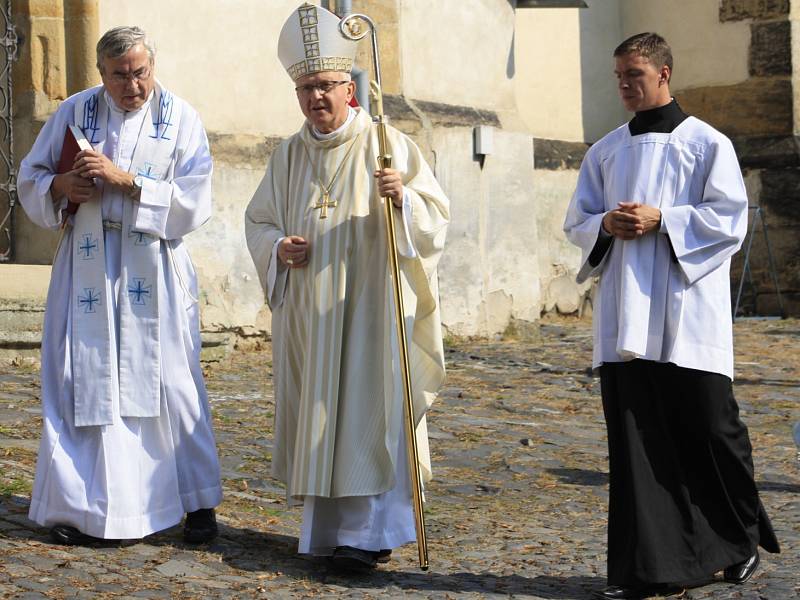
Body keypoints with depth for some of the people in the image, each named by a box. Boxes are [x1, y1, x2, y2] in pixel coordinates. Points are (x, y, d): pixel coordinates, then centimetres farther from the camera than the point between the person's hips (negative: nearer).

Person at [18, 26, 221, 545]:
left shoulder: (180, 118, -2)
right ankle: (82, 504, 10)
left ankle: (199, 500, 12)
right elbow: (31, 177, 12)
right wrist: (60, 186, -10)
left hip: (153, 273, -2)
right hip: (88, 269, 2)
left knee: (169, 382, 0)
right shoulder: (75, 112, 5)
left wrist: (125, 179, -18)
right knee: (85, 382, 1)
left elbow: (195, 202, -9)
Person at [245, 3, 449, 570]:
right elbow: (259, 219, 18)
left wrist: (403, 197, -27)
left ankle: (370, 530, -6)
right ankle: (328, 522, 16)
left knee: (369, 408, -8)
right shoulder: (290, 155, 12)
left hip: (371, 304, -5)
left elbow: (436, 214, -6)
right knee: (319, 411, 7)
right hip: (309, 310, 5)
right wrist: (278, 247, -3)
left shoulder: (387, 145, -3)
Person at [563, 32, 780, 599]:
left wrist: (661, 221, -15)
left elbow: (730, 217, -5)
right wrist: (607, 225, -6)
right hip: (625, 317, 4)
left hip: (687, 312, -4)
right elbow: (577, 223, 16)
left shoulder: (706, 143, 2)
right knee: (636, 440, 1)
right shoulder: (605, 152, 14)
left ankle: (742, 538, 25)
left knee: (710, 427, 1)